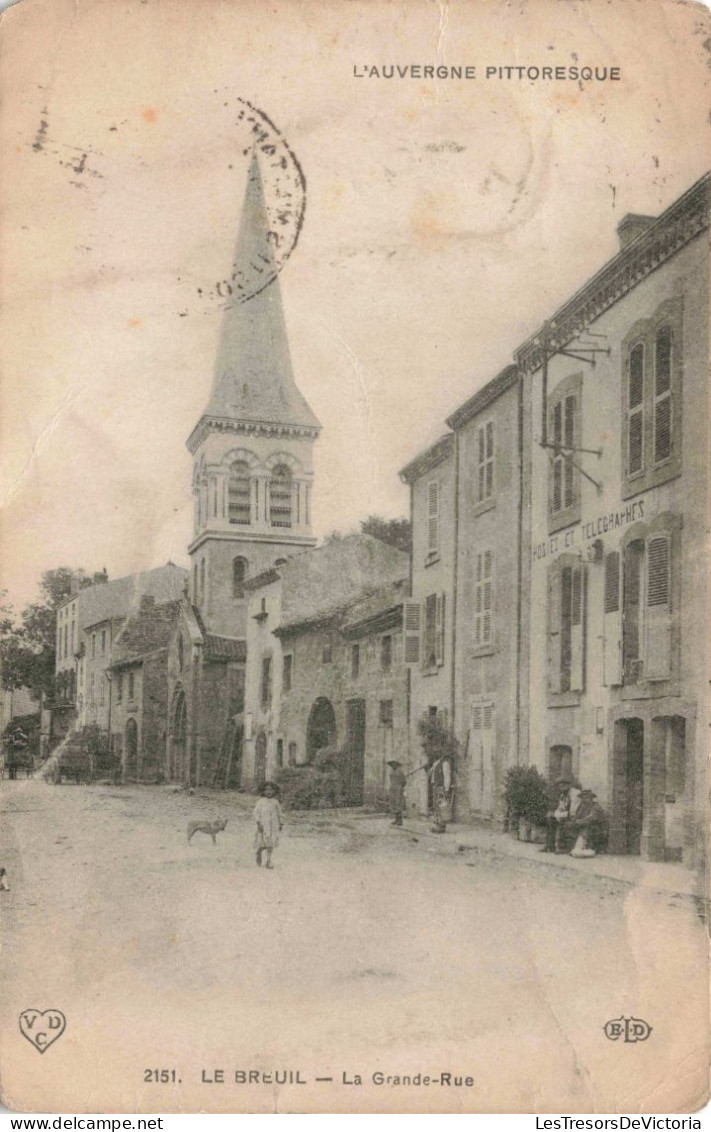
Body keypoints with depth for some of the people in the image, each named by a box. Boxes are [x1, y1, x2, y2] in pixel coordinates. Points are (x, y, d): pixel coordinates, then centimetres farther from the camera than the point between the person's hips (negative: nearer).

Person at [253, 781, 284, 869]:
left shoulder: (276, 802, 8)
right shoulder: (261, 801, 0)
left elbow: (280, 813, 15)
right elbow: (256, 812, -4)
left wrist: (281, 824, 12)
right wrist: (258, 823, -14)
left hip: (273, 825, 3)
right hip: (263, 825, -3)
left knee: (271, 843, -1)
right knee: (263, 843, -4)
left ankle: (269, 861, 3)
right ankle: (258, 853, 27)